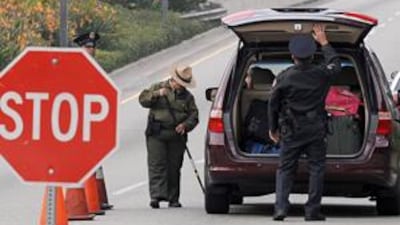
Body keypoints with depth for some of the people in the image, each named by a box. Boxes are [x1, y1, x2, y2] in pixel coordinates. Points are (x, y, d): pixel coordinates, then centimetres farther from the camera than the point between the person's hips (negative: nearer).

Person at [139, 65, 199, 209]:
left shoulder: (187, 96, 13)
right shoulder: (157, 88, 8)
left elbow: (193, 115, 9)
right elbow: (143, 99, 0)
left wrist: (185, 125, -10)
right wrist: (157, 94, -16)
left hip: (176, 136, 2)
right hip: (156, 134, -2)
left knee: (174, 167, 4)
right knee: (157, 165, -11)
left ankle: (173, 198, 10)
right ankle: (157, 195, -17)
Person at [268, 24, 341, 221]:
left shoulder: (284, 78, -8)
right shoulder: (321, 74, -6)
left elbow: (273, 105, 0)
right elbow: (335, 64, 18)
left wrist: (273, 128, 13)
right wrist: (324, 43, 26)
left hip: (291, 131, 0)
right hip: (316, 131, 0)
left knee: (285, 169, 6)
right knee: (316, 169, 6)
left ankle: (280, 208, -6)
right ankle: (312, 211, 3)